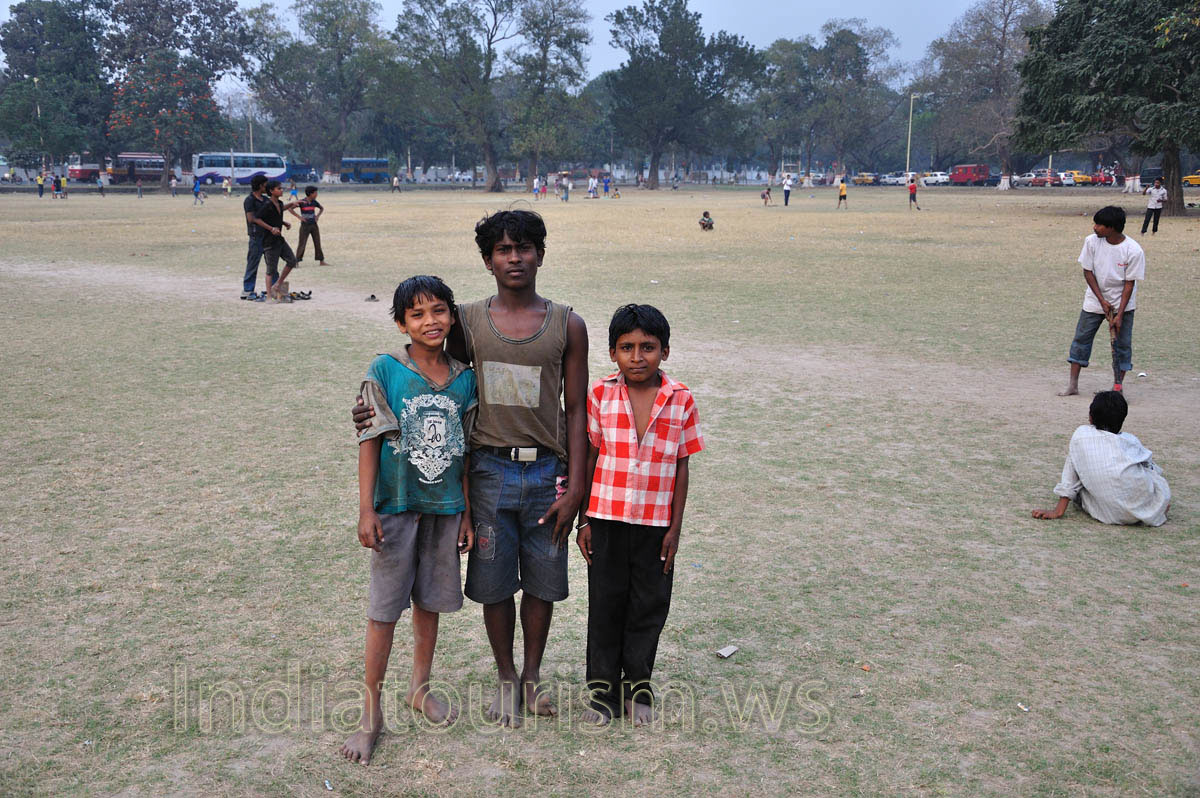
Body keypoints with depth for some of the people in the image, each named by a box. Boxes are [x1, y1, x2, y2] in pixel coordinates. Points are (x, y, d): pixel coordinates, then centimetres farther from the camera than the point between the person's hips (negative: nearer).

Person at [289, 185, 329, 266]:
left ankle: (321, 261, 13)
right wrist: (299, 217, -18)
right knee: (302, 244, -3)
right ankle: (296, 261, 5)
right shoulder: (302, 202, -12)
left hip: (314, 225, 5)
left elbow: (322, 208, 22)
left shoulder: (314, 202, 4)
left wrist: (318, 215, 7)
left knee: (317, 243, 7)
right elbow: (290, 209, -14)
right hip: (305, 226, -5)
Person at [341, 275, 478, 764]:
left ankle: (420, 688, 34)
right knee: (384, 608, 1)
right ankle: (371, 712, 13)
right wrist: (366, 510, -11)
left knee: (429, 601, 15)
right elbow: (370, 442, -8)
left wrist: (467, 513, 8)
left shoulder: (464, 379, 2)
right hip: (395, 505, -3)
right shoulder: (385, 371, -8)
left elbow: (464, 451, 7)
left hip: (444, 507, 3)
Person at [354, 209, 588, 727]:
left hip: (547, 471, 0)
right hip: (490, 470, 0)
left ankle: (532, 674, 32)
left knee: (543, 580, 11)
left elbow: (576, 409, 0)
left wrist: (574, 487, -5)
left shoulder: (567, 326, -1)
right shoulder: (468, 321, 1)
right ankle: (506, 679, 30)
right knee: (494, 582, 9)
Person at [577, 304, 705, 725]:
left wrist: (674, 529, -1)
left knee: (649, 606, 10)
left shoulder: (681, 399, -4)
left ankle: (637, 687, 28)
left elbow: (681, 467, 0)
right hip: (607, 519, 0)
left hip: (656, 523, 0)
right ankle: (603, 689, 24)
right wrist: (583, 520, 1)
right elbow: (589, 458, 1)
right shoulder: (600, 395, -4)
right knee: (605, 605, 9)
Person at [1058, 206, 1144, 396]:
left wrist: (1119, 315, -17)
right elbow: (1088, 272, -5)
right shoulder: (1092, 241, -12)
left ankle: (1117, 387, 8)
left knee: (1122, 343, -1)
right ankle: (1073, 384, 9)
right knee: (1081, 338, 2)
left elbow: (1129, 284, -15)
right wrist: (1102, 300, -12)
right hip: (1094, 300, 3)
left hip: (1122, 303, -2)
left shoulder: (1134, 251, -20)